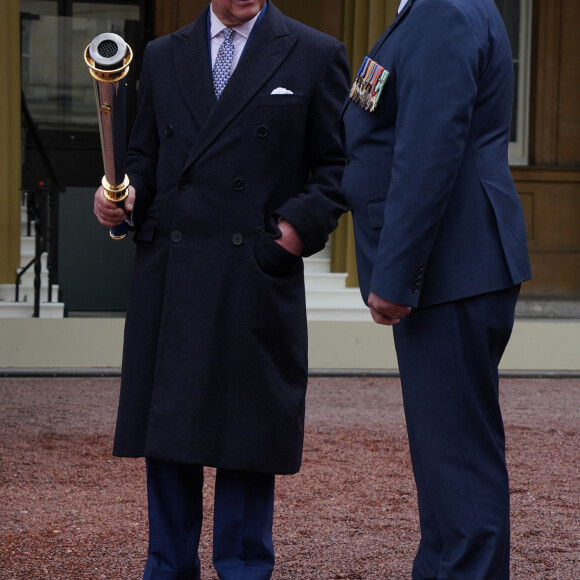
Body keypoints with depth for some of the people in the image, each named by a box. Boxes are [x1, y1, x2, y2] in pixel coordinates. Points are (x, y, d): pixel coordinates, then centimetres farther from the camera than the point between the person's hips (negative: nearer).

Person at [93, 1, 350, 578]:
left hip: (258, 281, -3)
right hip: (167, 279, 3)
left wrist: (301, 224, -10)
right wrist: (124, 193, -2)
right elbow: (143, 157, 18)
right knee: (165, 426, 6)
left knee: (250, 432, 1)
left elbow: (339, 164, 4)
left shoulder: (316, 55, 5)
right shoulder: (162, 56, 15)